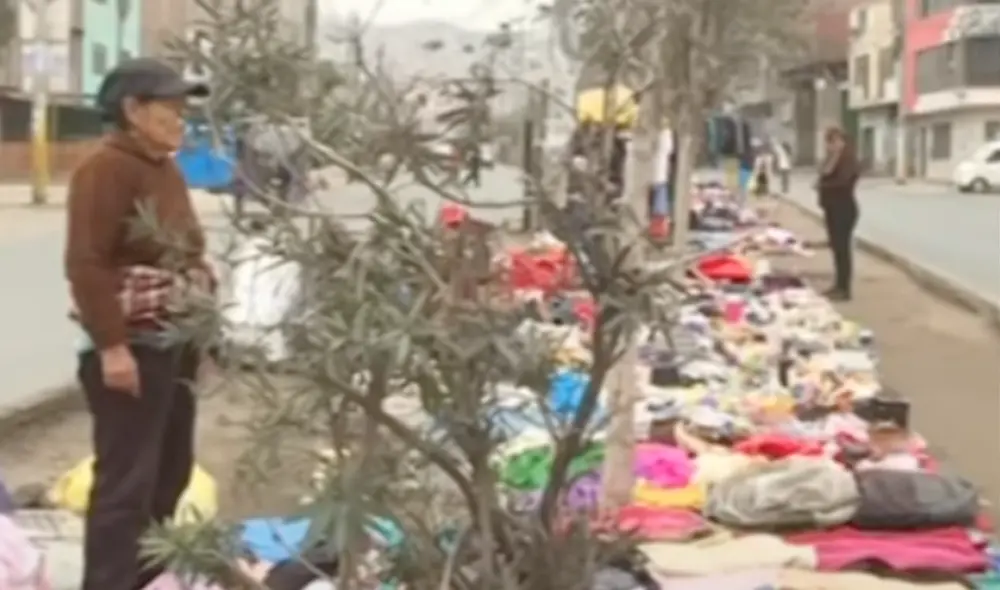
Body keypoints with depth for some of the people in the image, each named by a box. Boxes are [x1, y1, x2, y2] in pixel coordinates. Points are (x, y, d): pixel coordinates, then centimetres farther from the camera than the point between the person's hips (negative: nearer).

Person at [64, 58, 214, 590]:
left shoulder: (166, 170, 15)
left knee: (169, 474, 15)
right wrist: (112, 345, -23)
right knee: (126, 482, -8)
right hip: (131, 346, -9)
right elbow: (87, 264, -20)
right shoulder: (106, 170, -14)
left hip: (173, 343, 9)